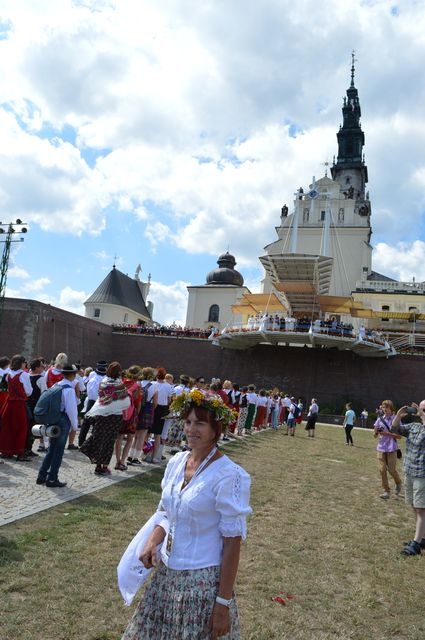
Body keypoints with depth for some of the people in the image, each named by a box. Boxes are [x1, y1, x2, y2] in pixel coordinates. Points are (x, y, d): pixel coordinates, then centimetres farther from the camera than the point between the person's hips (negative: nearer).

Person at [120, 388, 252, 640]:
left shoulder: (228, 475, -20)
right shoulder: (177, 461, 0)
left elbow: (232, 542, -16)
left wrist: (223, 603, -14)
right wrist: (153, 542, -5)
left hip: (202, 579, -6)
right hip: (166, 572, 6)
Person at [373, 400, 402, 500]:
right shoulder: (380, 419, 4)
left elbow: (399, 436, -6)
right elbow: (375, 435, 7)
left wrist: (387, 433, -19)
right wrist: (376, 432, -16)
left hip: (391, 449, -3)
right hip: (381, 448, 3)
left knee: (392, 470, 0)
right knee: (382, 470, 1)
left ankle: (398, 483, 31)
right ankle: (386, 491, 11)